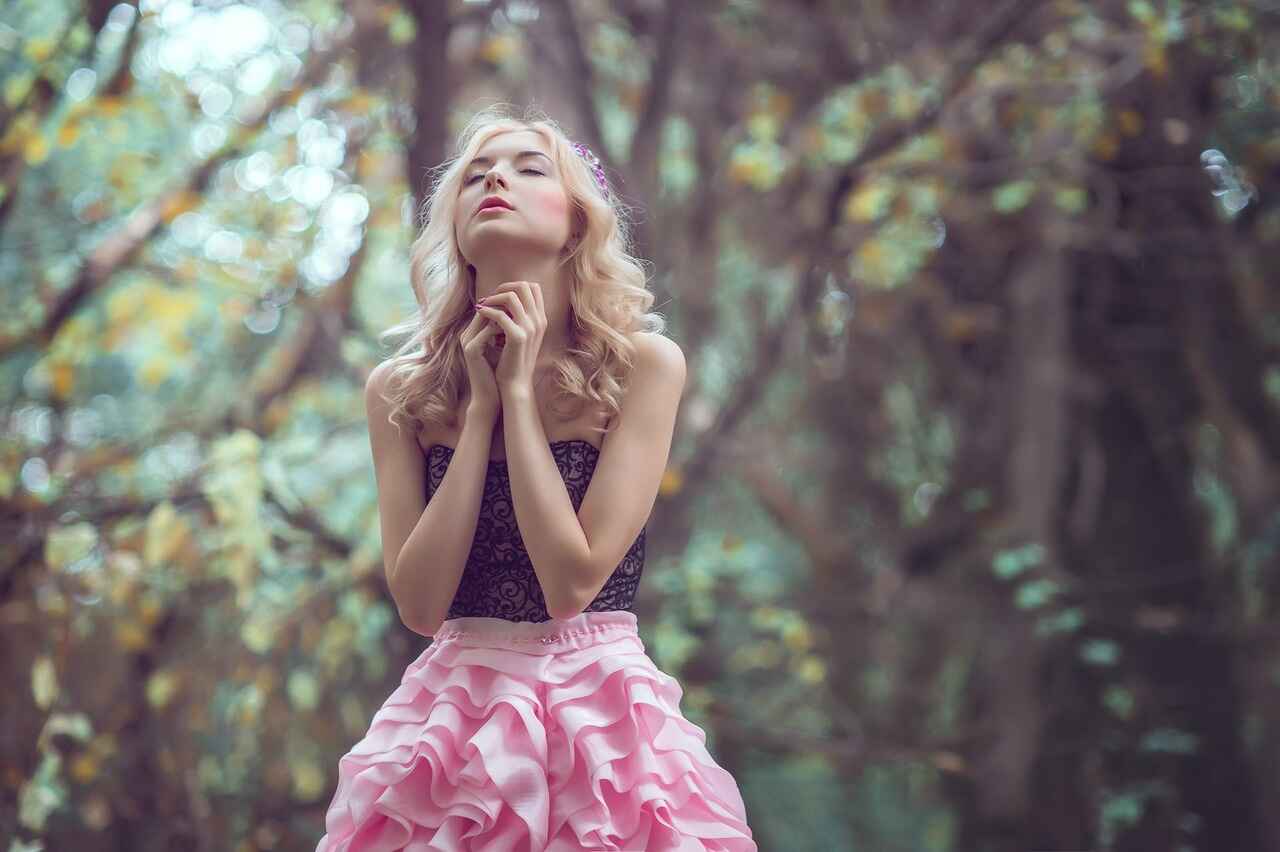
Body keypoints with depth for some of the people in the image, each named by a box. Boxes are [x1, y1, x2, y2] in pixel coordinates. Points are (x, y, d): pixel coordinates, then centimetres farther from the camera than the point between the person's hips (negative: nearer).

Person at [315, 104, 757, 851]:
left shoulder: (644, 364, -7)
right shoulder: (400, 392, 1)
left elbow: (573, 580, -15)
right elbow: (421, 604, -9)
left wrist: (518, 392, -12)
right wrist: (481, 404, -10)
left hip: (599, 719, -2)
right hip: (451, 722, 2)